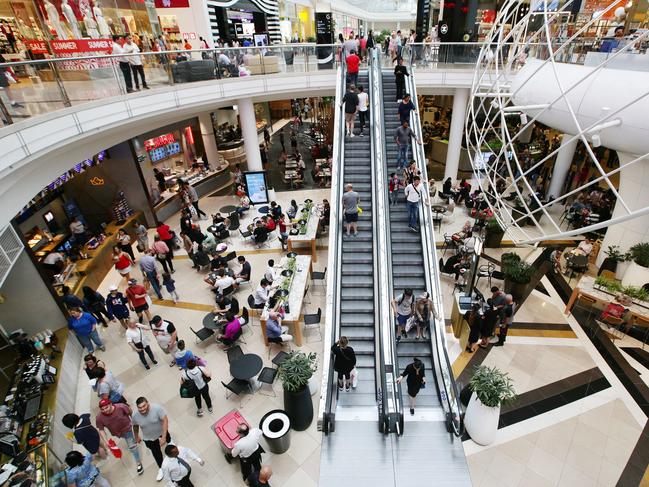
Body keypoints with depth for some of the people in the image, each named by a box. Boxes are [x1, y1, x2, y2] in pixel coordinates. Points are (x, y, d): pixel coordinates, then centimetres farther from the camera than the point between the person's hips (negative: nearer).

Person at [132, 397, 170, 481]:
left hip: (161, 431, 0)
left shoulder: (157, 408, -40)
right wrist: (137, 437, 9)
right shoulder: (135, 416, -29)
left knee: (167, 438, 35)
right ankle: (161, 468, 50)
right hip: (148, 438, 1)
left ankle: (168, 441, 74)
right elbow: (135, 426, -7)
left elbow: (165, 420, -33)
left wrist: (163, 437, -35)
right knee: (156, 452, 20)